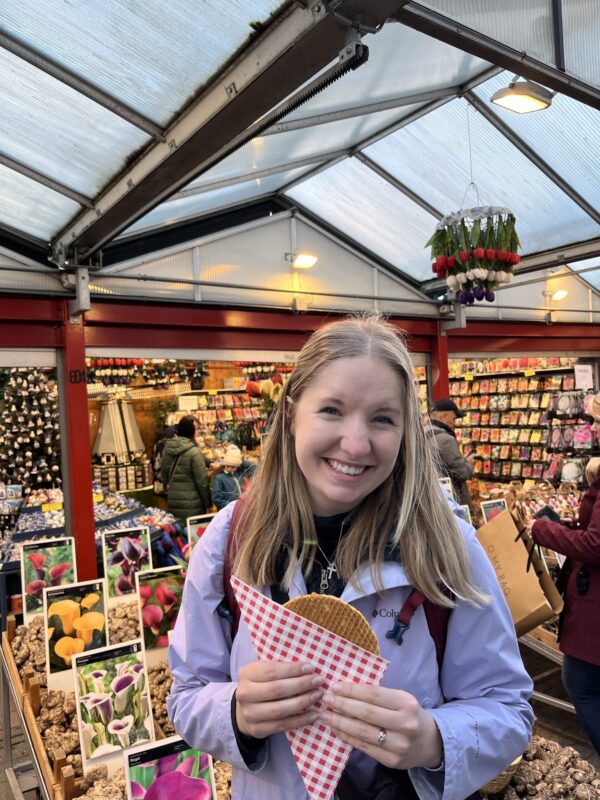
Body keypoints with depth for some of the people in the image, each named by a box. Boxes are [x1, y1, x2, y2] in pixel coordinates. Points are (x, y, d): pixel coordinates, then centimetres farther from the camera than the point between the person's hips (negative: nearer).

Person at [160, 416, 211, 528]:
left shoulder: (167, 449, 4)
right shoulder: (194, 452, -14)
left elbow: (163, 477, 14)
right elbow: (202, 481, -13)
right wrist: (207, 504, -4)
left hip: (172, 503, 6)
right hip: (192, 503, -6)